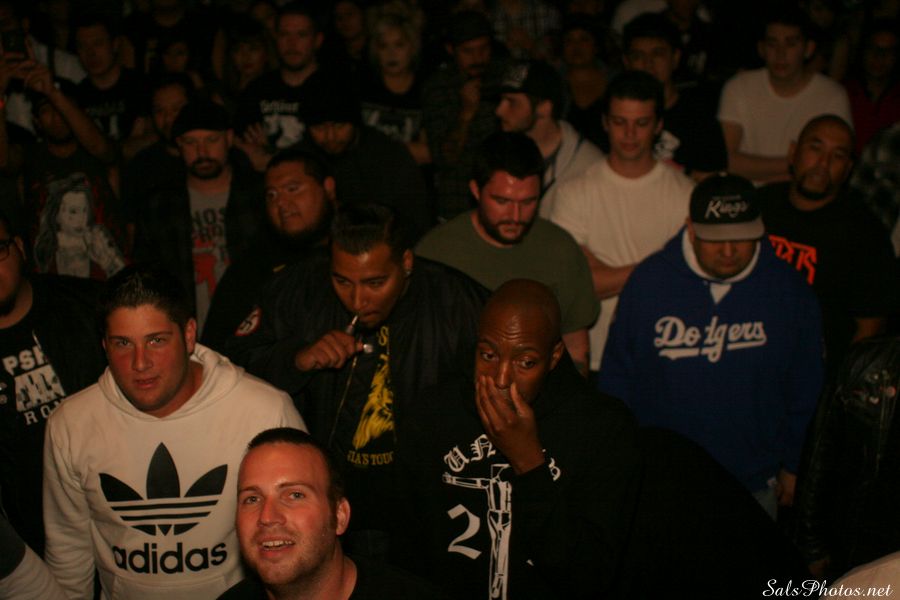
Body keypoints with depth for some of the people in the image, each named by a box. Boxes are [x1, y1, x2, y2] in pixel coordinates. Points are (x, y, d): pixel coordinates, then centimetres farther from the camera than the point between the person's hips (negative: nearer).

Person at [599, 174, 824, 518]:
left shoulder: (790, 293, -7)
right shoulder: (648, 282, -9)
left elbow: (805, 393, 5)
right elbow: (617, 380, 0)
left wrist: (794, 466, 10)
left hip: (753, 486, 1)